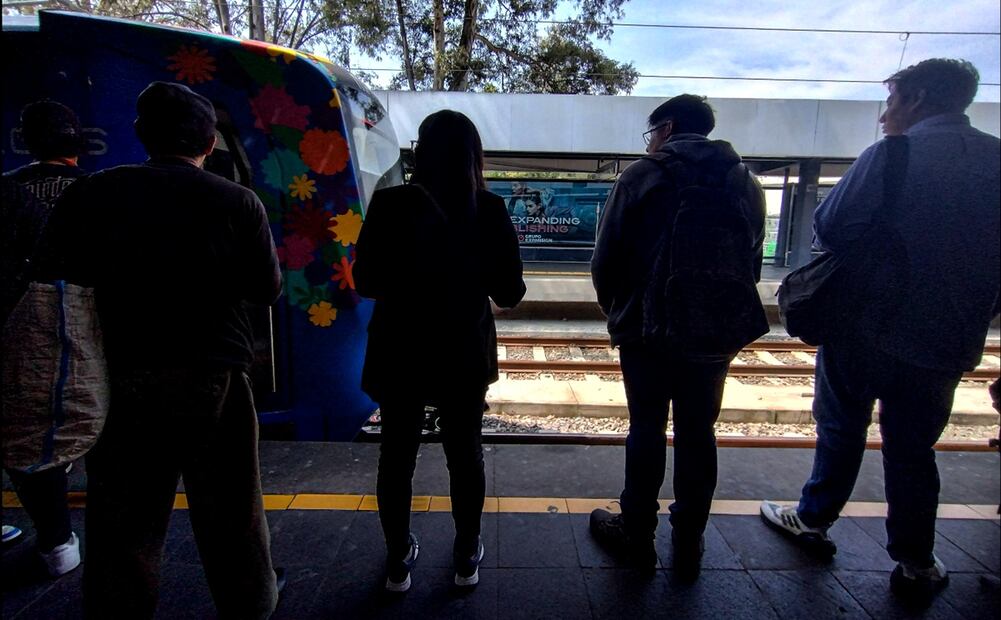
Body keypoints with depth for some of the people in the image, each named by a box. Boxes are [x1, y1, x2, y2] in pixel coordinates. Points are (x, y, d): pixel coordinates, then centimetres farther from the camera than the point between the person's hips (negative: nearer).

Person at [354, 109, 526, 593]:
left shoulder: (390, 205, -9)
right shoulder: (490, 211, -8)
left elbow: (365, 282, -4)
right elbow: (509, 293, -6)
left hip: (399, 352, 0)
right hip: (464, 354, 1)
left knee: (397, 455, 15)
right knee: (465, 454, 16)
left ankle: (398, 560, 30)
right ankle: (466, 557, 31)